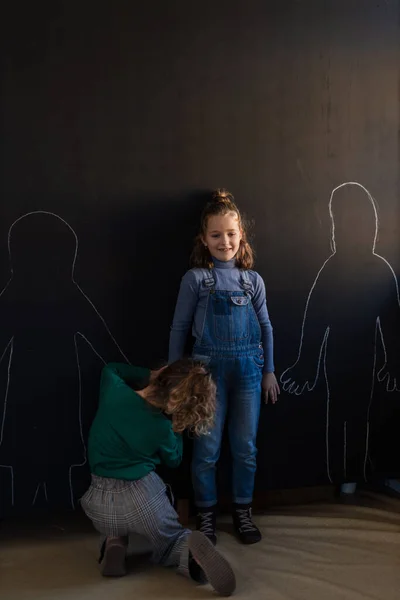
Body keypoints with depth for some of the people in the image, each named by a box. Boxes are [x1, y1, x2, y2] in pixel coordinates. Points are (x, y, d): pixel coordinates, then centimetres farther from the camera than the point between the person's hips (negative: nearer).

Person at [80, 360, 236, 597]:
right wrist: (177, 428, 10)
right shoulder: (161, 427, -14)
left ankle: (114, 543, 6)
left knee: (114, 529, 40)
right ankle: (191, 551, -12)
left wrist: (149, 375, 11)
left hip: (101, 503, 3)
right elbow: (174, 460, 9)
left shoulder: (113, 390, -13)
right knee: (169, 544, 24)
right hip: (143, 497, -3)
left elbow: (112, 368, 13)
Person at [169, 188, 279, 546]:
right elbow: (179, 328, 0)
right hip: (209, 368, -2)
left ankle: (243, 511, 28)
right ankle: (207, 513, 24)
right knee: (207, 448, 6)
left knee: (246, 447, 11)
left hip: (248, 368, 3)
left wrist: (269, 371, 11)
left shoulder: (252, 280, 4)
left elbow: (265, 326, 12)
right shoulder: (195, 279, -4)